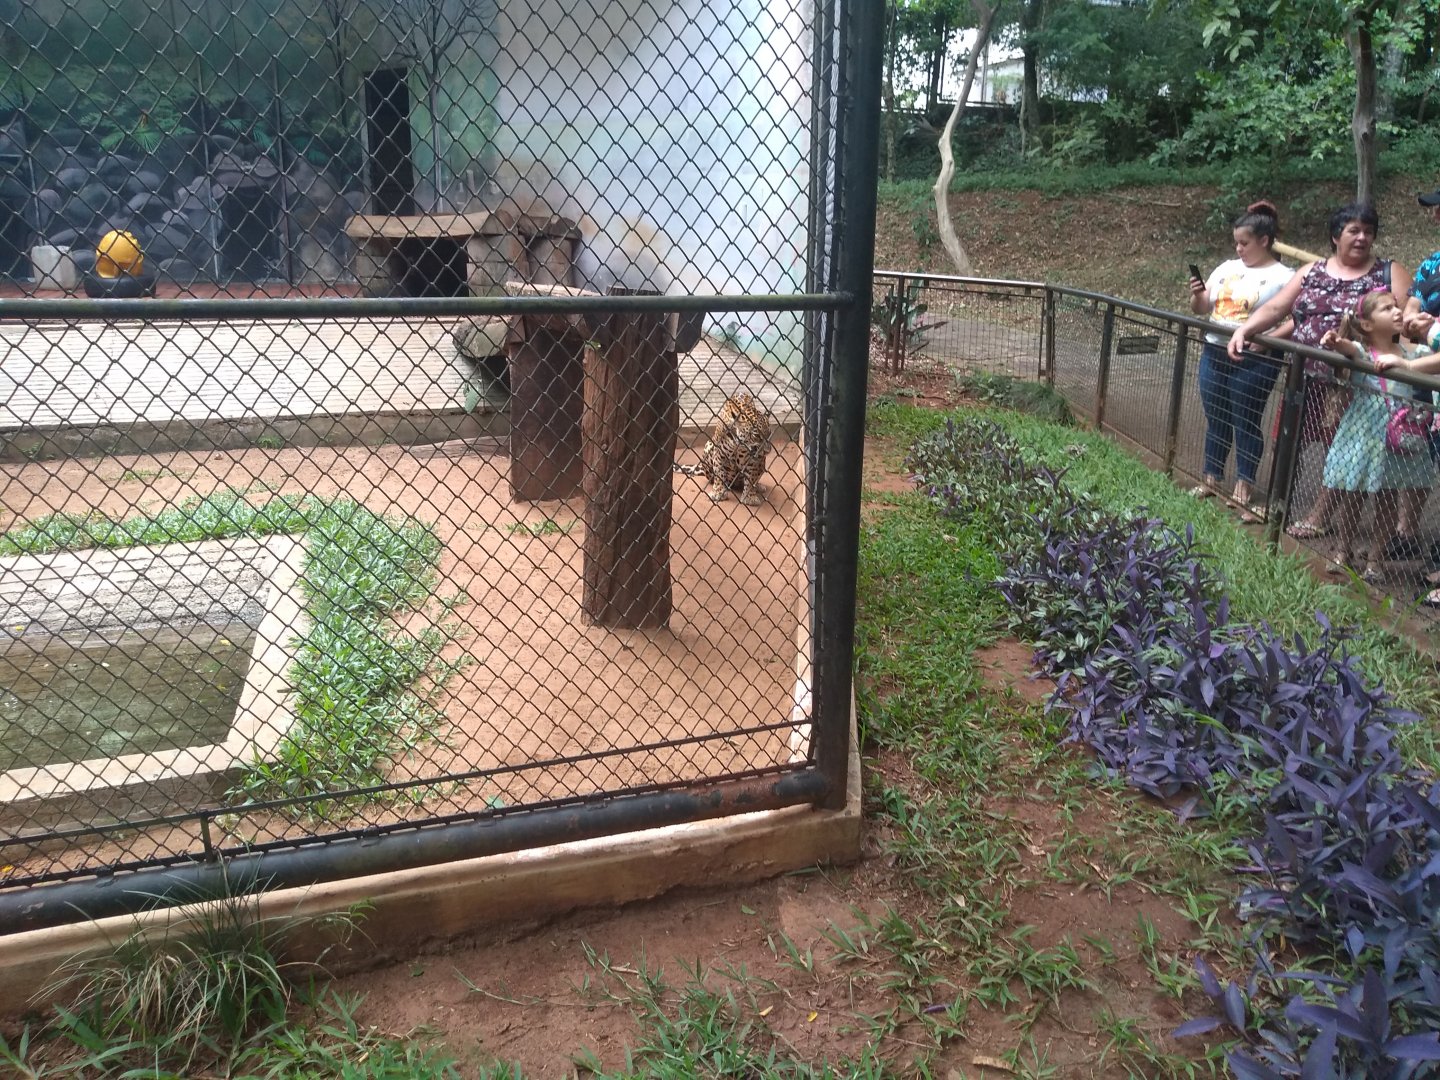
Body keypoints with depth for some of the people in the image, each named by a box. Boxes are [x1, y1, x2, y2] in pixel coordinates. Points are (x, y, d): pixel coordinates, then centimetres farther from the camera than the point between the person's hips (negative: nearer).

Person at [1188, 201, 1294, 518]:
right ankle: (1210, 480, 24)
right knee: (1215, 419, 12)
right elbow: (1201, 309, 17)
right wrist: (1196, 295, -4)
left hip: (1254, 363, -6)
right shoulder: (1227, 268, 11)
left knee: (1245, 423, 0)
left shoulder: (1283, 277, -6)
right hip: (1214, 354, 6)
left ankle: (1243, 491, 8)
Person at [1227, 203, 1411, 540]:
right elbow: (1274, 308, 7)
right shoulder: (1311, 272, 13)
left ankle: (1321, 516, 13)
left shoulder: (1389, 273, 3)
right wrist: (1244, 329, -10)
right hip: (1310, 379, 3)